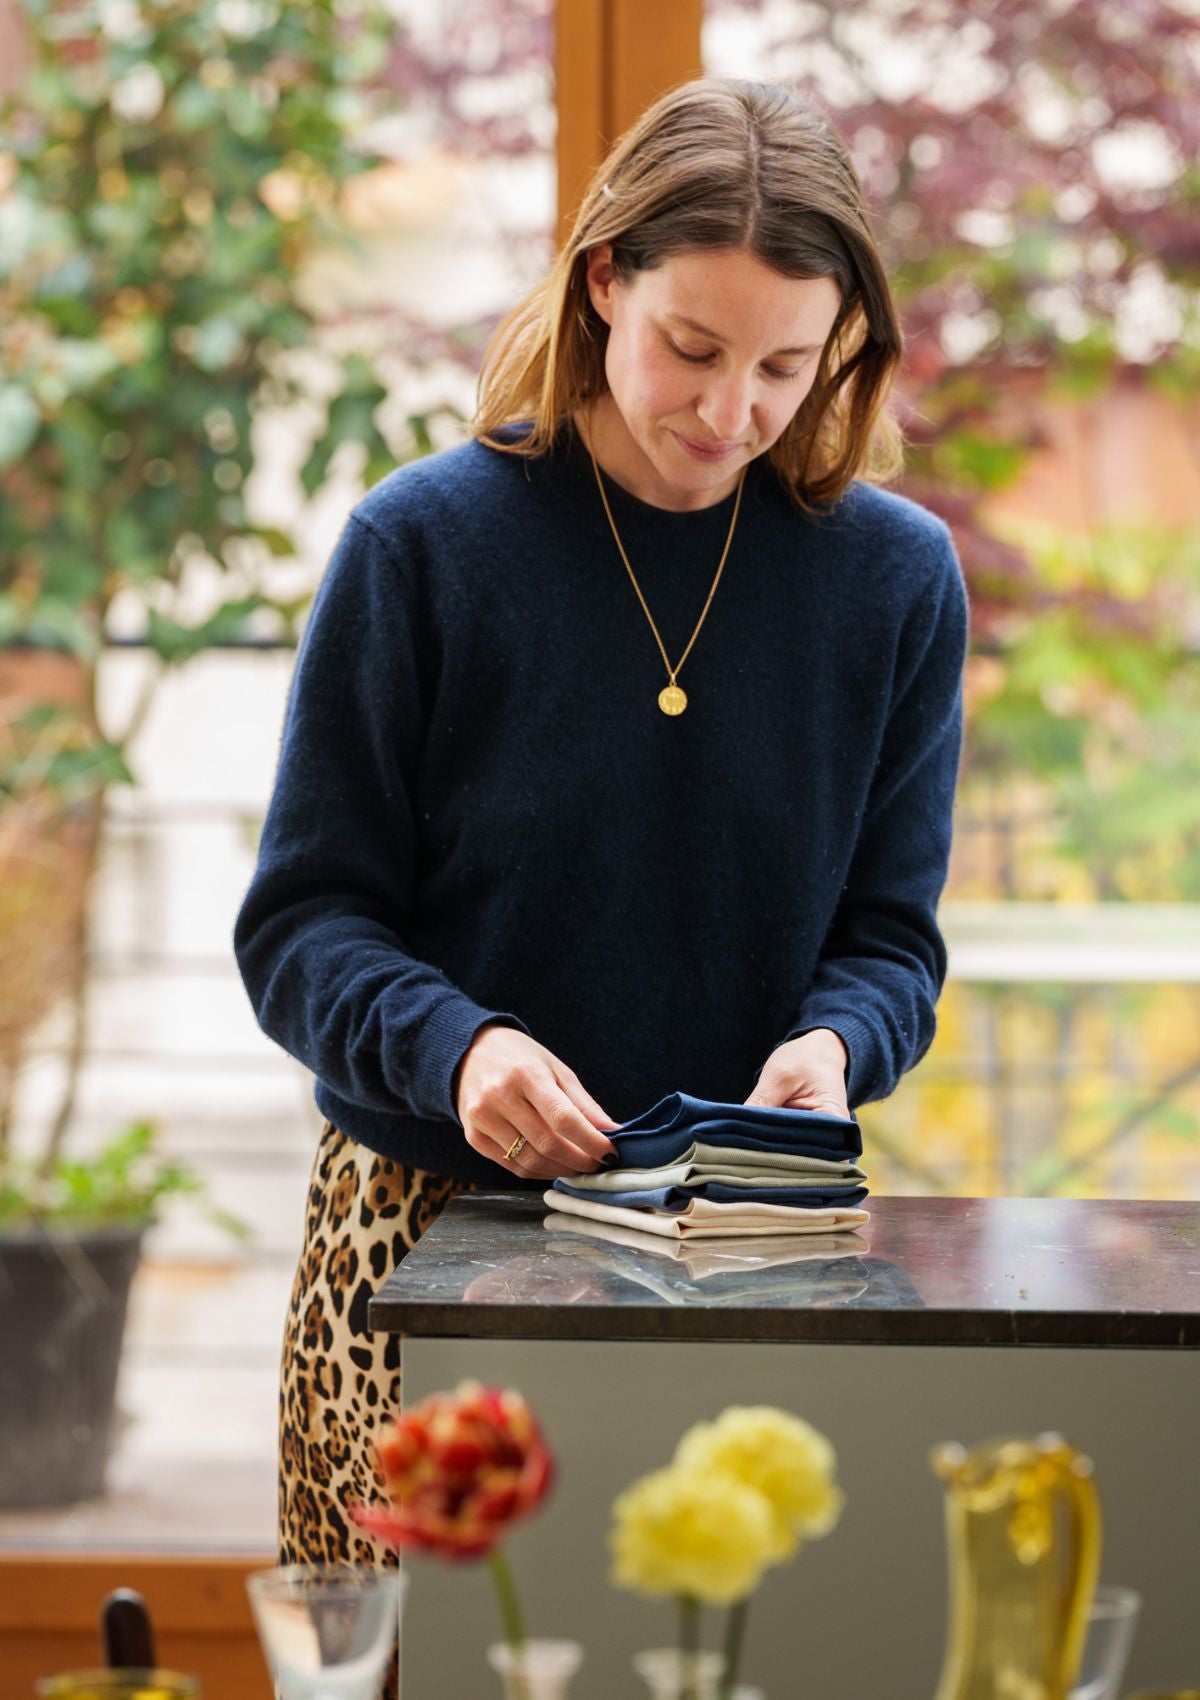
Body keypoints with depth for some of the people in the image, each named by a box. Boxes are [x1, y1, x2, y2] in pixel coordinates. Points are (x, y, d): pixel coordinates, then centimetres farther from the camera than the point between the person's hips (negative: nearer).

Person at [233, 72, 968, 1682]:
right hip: (428, 1232, -1)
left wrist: (834, 1050, -15)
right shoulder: (425, 544, -4)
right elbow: (303, 920, -3)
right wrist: (453, 1047, -22)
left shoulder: (896, 577, 3)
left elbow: (891, 932, 7)